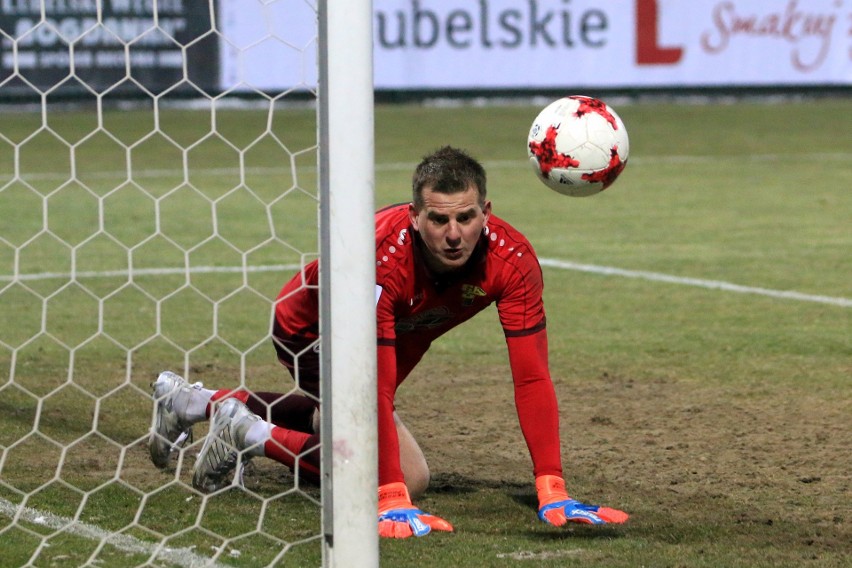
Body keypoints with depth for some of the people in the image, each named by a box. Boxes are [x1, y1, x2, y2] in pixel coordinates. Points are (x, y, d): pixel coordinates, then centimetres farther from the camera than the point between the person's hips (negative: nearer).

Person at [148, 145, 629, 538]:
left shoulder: (511, 258, -32)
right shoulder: (382, 257, -44)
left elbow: (532, 378, -29)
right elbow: (376, 391, -43)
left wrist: (553, 494, -35)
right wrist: (392, 504, -48)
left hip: (401, 338, 6)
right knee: (409, 475, -18)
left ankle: (190, 402, 48)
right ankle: (251, 436, -3)